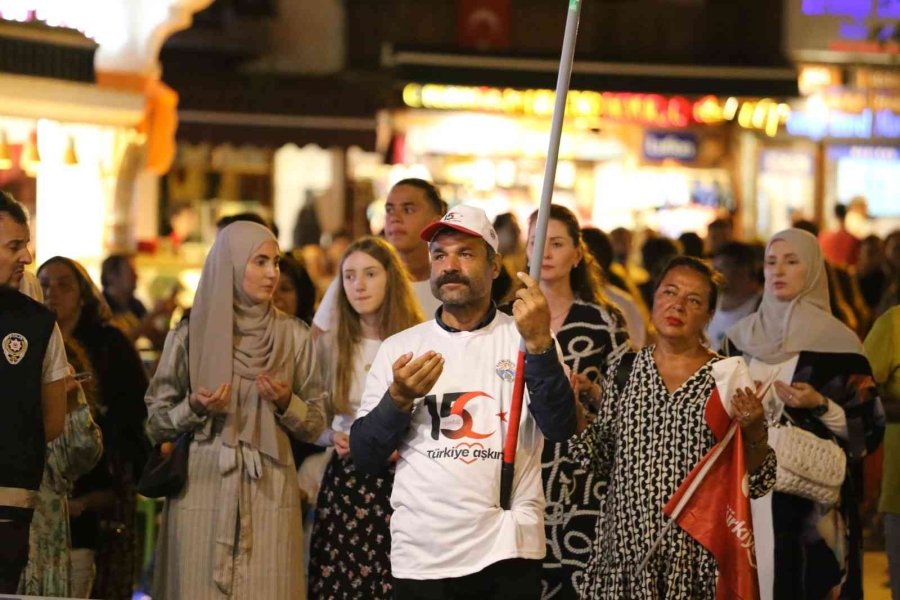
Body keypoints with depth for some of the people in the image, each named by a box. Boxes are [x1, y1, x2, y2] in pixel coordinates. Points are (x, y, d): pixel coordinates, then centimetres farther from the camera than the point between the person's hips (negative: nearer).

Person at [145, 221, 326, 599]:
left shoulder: (294, 336, 6)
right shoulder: (189, 336, 3)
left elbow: (315, 426, 10)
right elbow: (156, 425, 8)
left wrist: (287, 403, -9)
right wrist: (194, 408, -10)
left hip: (269, 495, 1)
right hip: (201, 492, -1)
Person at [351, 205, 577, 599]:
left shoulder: (524, 338, 2)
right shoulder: (398, 348, 6)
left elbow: (560, 429, -12)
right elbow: (365, 457, 4)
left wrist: (539, 344, -24)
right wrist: (399, 399, -13)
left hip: (506, 551, -1)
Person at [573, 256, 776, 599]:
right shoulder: (625, 371, 6)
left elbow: (757, 484, -3)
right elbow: (604, 462, 10)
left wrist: (753, 431, -21)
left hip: (697, 555, -2)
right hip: (626, 543, 2)